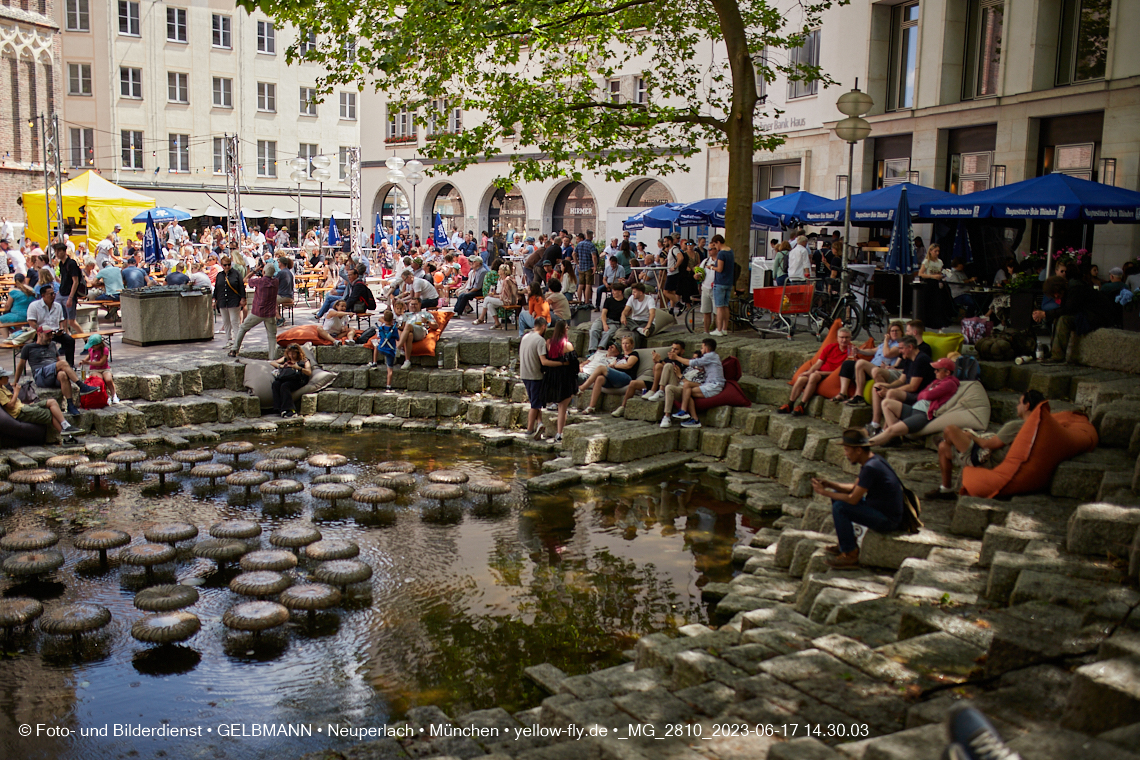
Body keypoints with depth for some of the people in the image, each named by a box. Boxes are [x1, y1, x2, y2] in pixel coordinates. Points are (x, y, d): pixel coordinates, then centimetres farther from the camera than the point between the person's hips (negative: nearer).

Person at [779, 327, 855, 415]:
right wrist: (809, 371, -11)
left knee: (813, 376, -35)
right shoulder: (830, 347, 13)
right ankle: (789, 405, -17)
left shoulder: (851, 351, -2)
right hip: (819, 371, 4)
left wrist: (822, 373, -13)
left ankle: (801, 406, -31)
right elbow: (819, 362, 10)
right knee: (801, 378, -25)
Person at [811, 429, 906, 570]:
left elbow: (853, 499, -24)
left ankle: (850, 555, -10)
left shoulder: (870, 468, -25)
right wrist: (829, 484, 2)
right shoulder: (873, 460, 5)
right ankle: (846, 544, 19)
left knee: (839, 507, -21)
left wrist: (825, 492, -13)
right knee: (838, 496, 13)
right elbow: (854, 487, 14)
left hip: (888, 520, -10)